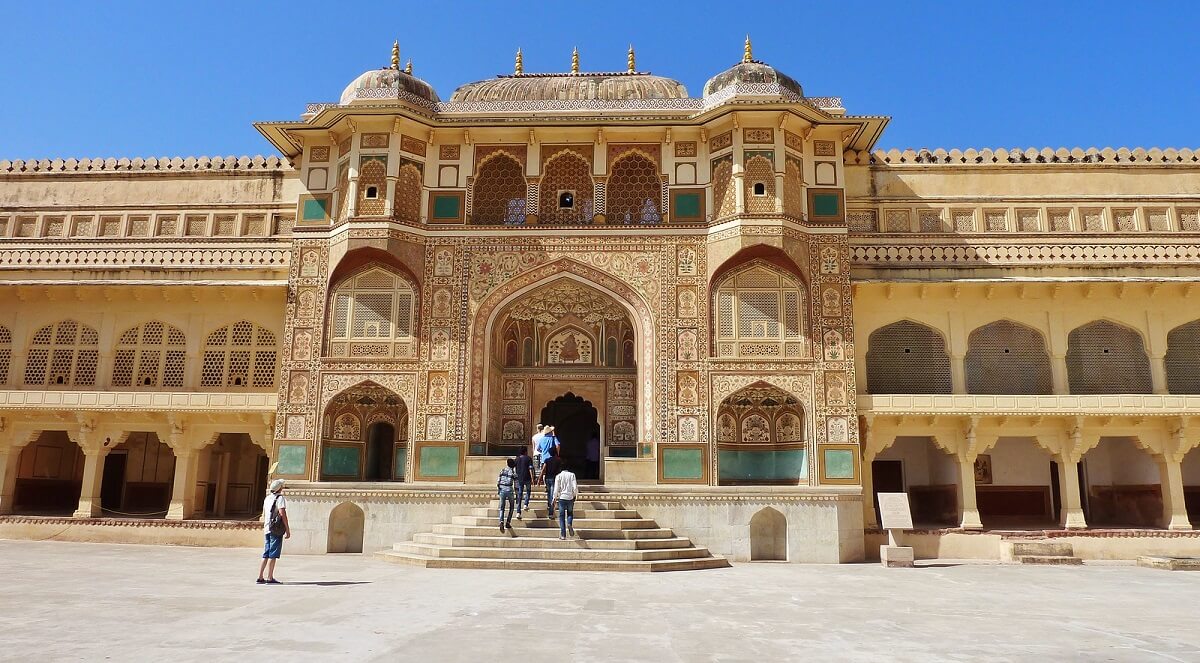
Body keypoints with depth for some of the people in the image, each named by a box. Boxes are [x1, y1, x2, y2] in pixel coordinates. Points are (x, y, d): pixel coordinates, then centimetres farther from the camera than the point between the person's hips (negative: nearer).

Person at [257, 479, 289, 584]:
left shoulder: (267, 498, 16)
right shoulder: (280, 498, -9)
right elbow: (282, 514, -15)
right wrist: (288, 530, -12)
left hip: (267, 529, 8)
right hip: (276, 530, -8)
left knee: (266, 555, 13)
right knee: (273, 555, -5)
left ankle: (260, 577, 13)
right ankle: (270, 578, -4)